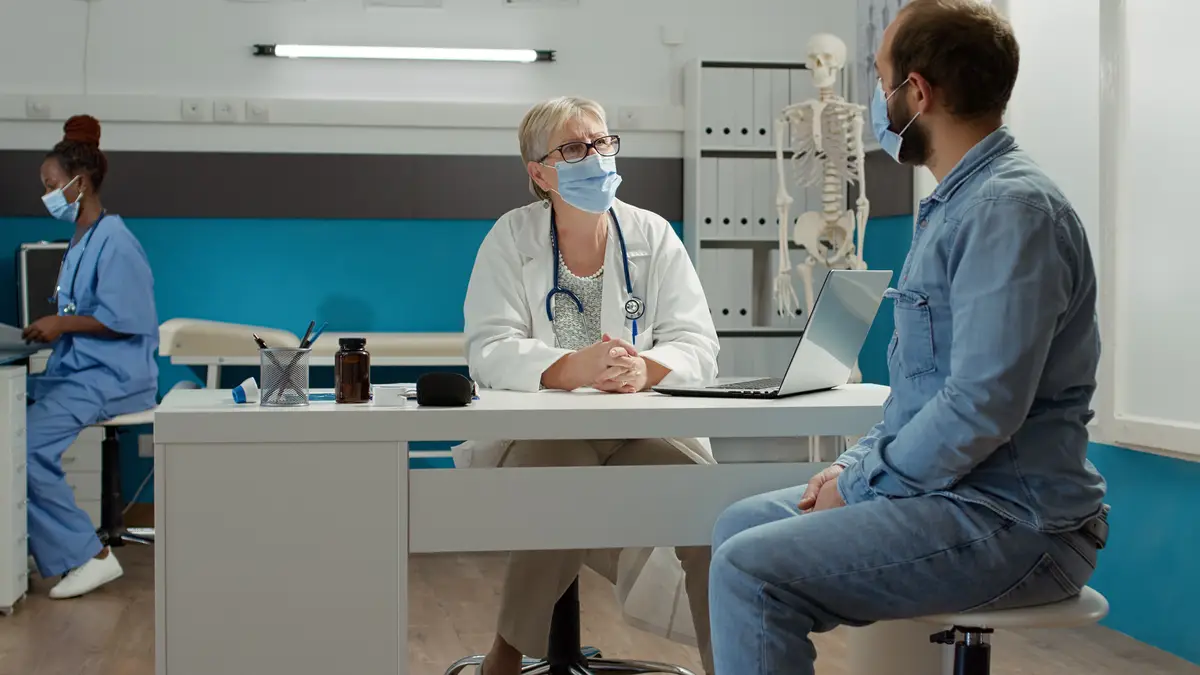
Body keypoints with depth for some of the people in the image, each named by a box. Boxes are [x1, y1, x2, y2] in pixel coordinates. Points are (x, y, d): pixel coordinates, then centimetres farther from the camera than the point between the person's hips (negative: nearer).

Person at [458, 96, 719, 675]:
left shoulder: (653, 236, 7)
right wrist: (576, 369, -29)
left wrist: (645, 368, -26)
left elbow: (697, 344, -2)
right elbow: (489, 353, -10)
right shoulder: (511, 239, 2)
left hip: (644, 430, 2)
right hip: (534, 431, -1)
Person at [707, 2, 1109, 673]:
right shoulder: (958, 203, 15)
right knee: (742, 523, 13)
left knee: (750, 569, -20)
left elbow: (983, 407, -26)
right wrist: (859, 463, 8)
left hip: (1010, 521, -10)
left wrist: (860, 484, -14)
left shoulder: (1010, 208, -18)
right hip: (950, 491, 10)